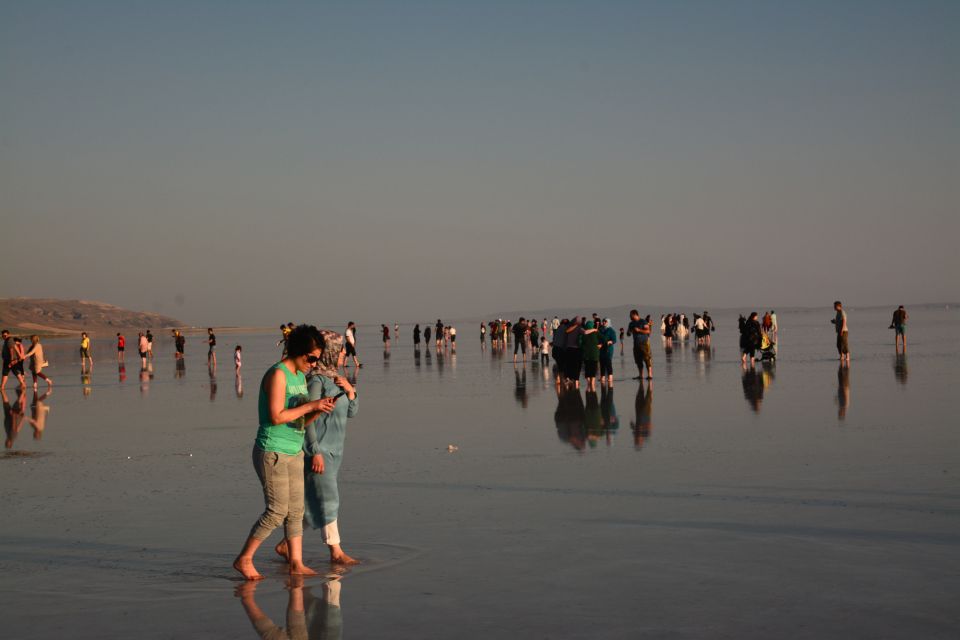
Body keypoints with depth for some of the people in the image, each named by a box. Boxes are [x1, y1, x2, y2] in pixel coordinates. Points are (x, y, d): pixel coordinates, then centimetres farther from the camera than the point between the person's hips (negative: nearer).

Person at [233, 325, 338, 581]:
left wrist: (320, 409, -4)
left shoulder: (300, 377, 13)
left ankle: (296, 563, 10)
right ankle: (244, 559, 2)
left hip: (294, 453, 9)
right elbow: (277, 416, -21)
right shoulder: (277, 374, -14)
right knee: (277, 511, -8)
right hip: (272, 452, -9)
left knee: (296, 511, 6)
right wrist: (310, 406, -17)